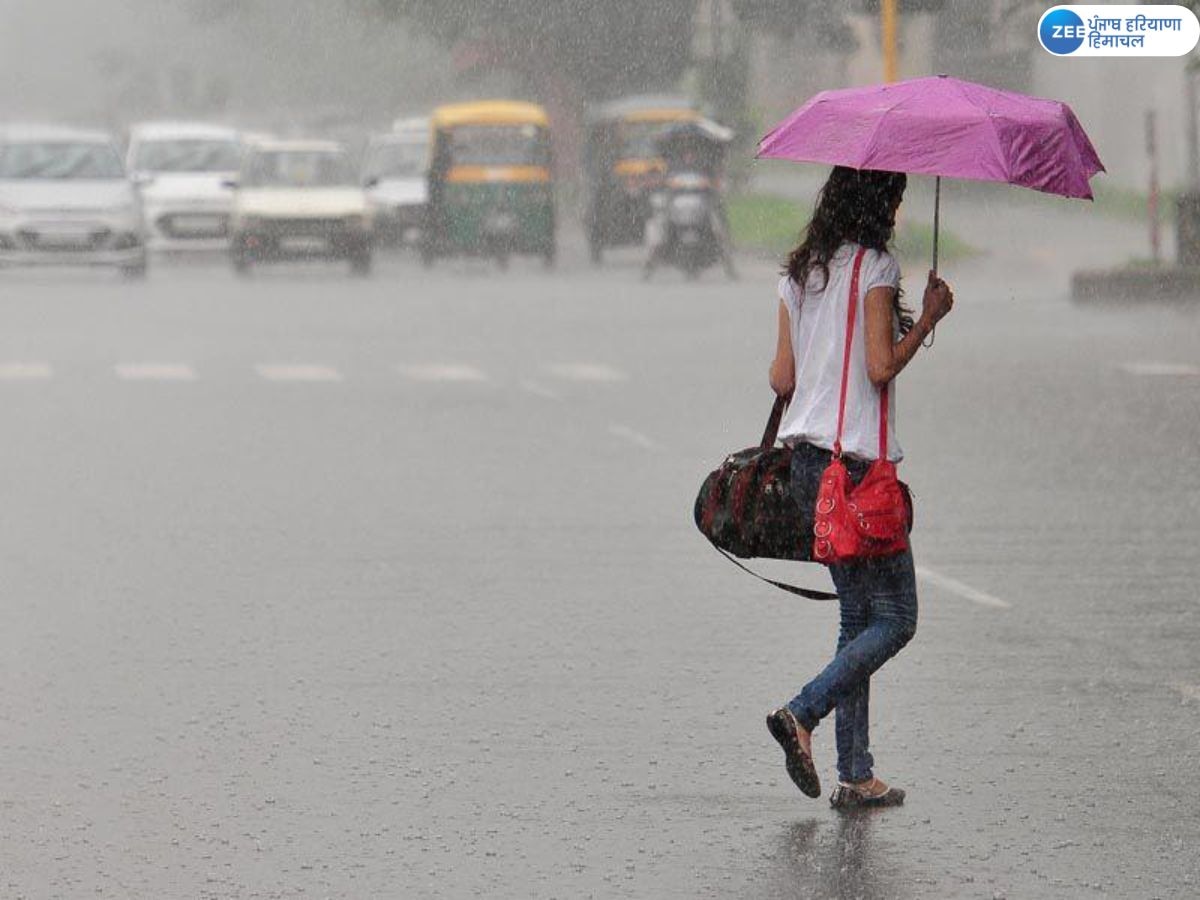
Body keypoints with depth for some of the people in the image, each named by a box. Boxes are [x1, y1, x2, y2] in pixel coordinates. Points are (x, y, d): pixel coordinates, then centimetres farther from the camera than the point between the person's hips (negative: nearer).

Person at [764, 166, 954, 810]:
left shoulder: (799, 273, 12)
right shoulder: (874, 267, -10)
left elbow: (782, 378, 12)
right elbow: (881, 368, -17)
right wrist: (927, 319, -4)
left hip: (807, 460, 8)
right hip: (858, 461, -8)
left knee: (859, 617, 11)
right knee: (895, 618, -1)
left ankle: (856, 775, 7)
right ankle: (801, 715, -17)